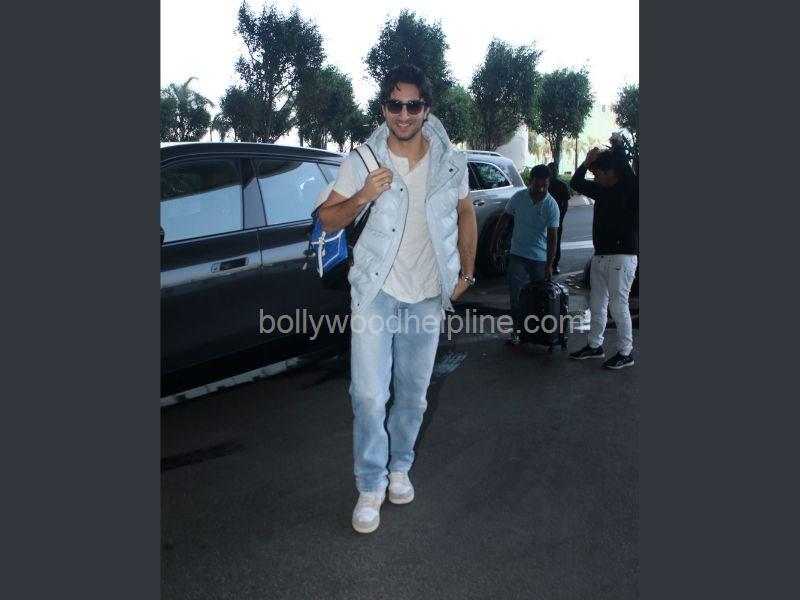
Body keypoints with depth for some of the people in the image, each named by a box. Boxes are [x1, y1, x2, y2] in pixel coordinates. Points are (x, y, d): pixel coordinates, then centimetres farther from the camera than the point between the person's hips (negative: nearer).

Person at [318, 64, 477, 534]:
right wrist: (361, 197, -21)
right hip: (376, 290, -2)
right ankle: (371, 486, 14)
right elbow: (328, 220, -2)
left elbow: (466, 217, 13)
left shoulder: (450, 161, -1)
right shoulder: (361, 160, -6)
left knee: (414, 393, 13)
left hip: (427, 295, 2)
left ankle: (399, 467, 35)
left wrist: (466, 274, 11)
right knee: (369, 394, -5)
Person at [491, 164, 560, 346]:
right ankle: (517, 330, 5)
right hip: (518, 254, 1)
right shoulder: (518, 197, -4)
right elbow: (505, 218, 9)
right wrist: (495, 241, 9)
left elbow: (552, 236, -13)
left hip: (540, 257, -1)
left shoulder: (551, 205, -10)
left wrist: (549, 265, -16)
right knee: (516, 294, -3)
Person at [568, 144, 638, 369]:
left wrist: (617, 146, -12)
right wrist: (587, 161, 5)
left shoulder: (630, 189, -10)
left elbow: (625, 168, -28)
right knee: (597, 304, 14)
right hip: (600, 256, 8)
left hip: (621, 257, -8)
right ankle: (595, 346, 26)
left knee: (618, 306, -4)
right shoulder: (602, 190, 11)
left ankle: (625, 353, 7)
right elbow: (576, 183, 18)